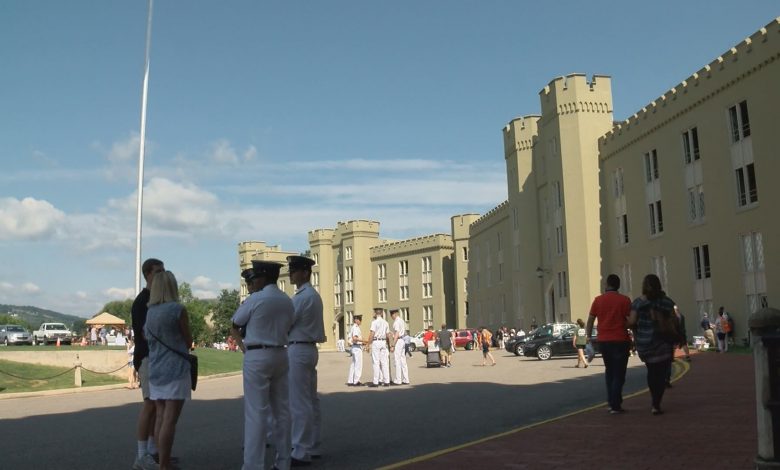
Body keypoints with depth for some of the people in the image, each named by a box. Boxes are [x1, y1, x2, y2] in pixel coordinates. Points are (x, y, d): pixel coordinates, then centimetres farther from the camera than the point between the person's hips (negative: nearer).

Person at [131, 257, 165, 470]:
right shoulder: (142, 301, -10)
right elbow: (145, 334, -16)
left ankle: (153, 451, 17)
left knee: (159, 405, 10)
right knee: (150, 404, -9)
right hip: (148, 357, -8)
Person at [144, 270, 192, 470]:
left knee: (160, 417, 12)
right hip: (176, 370, -7)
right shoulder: (178, 309, -11)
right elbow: (188, 341, -2)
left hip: (156, 370, 7)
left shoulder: (150, 311, 8)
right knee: (170, 420, -6)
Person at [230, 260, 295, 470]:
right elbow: (288, 326, 12)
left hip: (257, 357, -6)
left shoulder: (255, 299, -10)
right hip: (280, 354, 6)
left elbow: (234, 326, 0)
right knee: (281, 410, 10)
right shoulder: (287, 301, 8)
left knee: (256, 412, -4)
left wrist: (243, 347, 12)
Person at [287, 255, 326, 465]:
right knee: (311, 400, 13)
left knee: (299, 403, -6)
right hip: (309, 349, 10)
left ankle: (301, 451, -2)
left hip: (298, 350, -10)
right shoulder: (314, 295, 16)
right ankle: (312, 447, 21)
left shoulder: (301, 297, -15)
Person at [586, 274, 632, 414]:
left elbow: (590, 320, 4)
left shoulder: (598, 300, 3)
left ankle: (611, 401, 17)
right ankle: (615, 405, -1)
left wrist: (588, 336, 11)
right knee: (619, 374, 4)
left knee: (609, 371, 21)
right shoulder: (624, 300, -5)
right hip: (620, 341, -3)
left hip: (603, 341, 3)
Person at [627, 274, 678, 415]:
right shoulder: (667, 302, -2)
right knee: (660, 374, 2)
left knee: (652, 371, 20)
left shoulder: (638, 302, -5)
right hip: (663, 342, -1)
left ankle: (655, 402, 26)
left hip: (644, 344, 1)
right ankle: (656, 405, -7)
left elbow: (631, 322, -12)